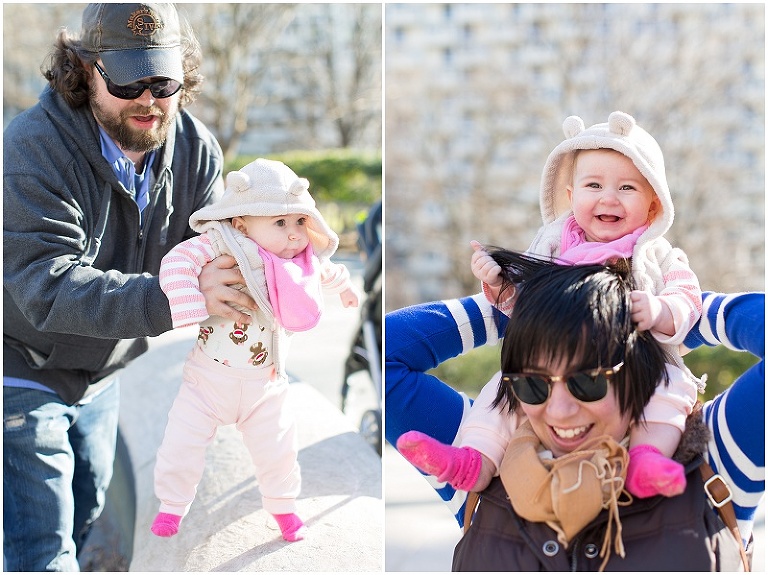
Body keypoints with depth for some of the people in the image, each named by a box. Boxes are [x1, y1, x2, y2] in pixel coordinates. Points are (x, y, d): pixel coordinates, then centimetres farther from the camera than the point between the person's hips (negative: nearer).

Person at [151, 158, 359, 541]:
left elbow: (325, 271, 21)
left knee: (276, 448, 10)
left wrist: (343, 285, 40)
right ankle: (172, 505, 24)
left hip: (265, 385, 4)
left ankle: (282, 505, 35)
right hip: (208, 378, -3)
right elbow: (177, 261, -33)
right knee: (182, 441, -1)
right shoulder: (222, 246, -21)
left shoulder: (303, 262, -2)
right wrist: (188, 309, -41)